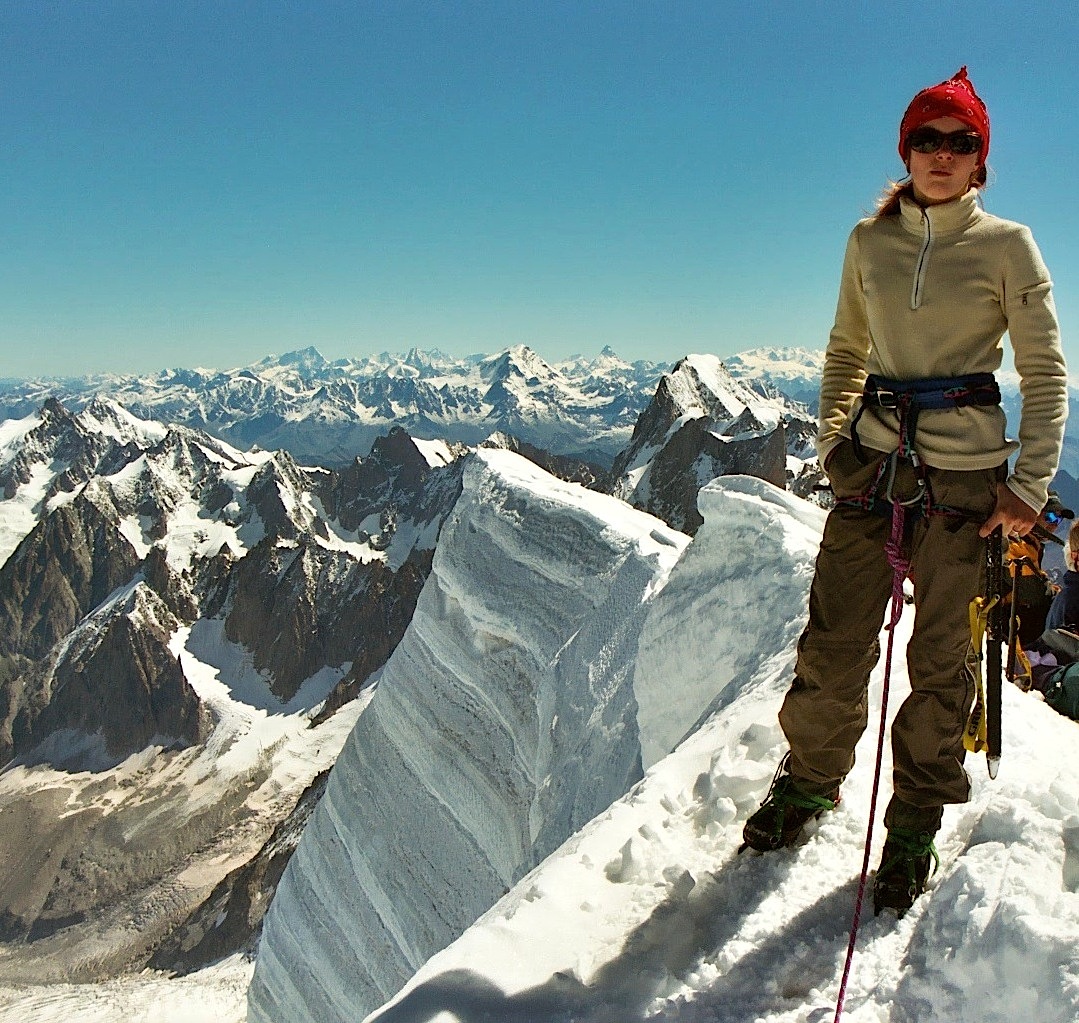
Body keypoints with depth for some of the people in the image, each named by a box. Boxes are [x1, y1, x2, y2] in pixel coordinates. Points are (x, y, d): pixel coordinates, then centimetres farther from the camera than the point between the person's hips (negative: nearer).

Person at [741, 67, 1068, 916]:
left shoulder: (1006, 246, 0)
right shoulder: (869, 242, 8)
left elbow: (1047, 370, 1)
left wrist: (1030, 485, -7)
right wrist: (832, 437, 6)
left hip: (963, 472, -2)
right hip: (872, 461, 2)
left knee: (939, 658, 6)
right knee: (834, 644, 2)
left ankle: (915, 827, 24)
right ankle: (810, 780, 27)